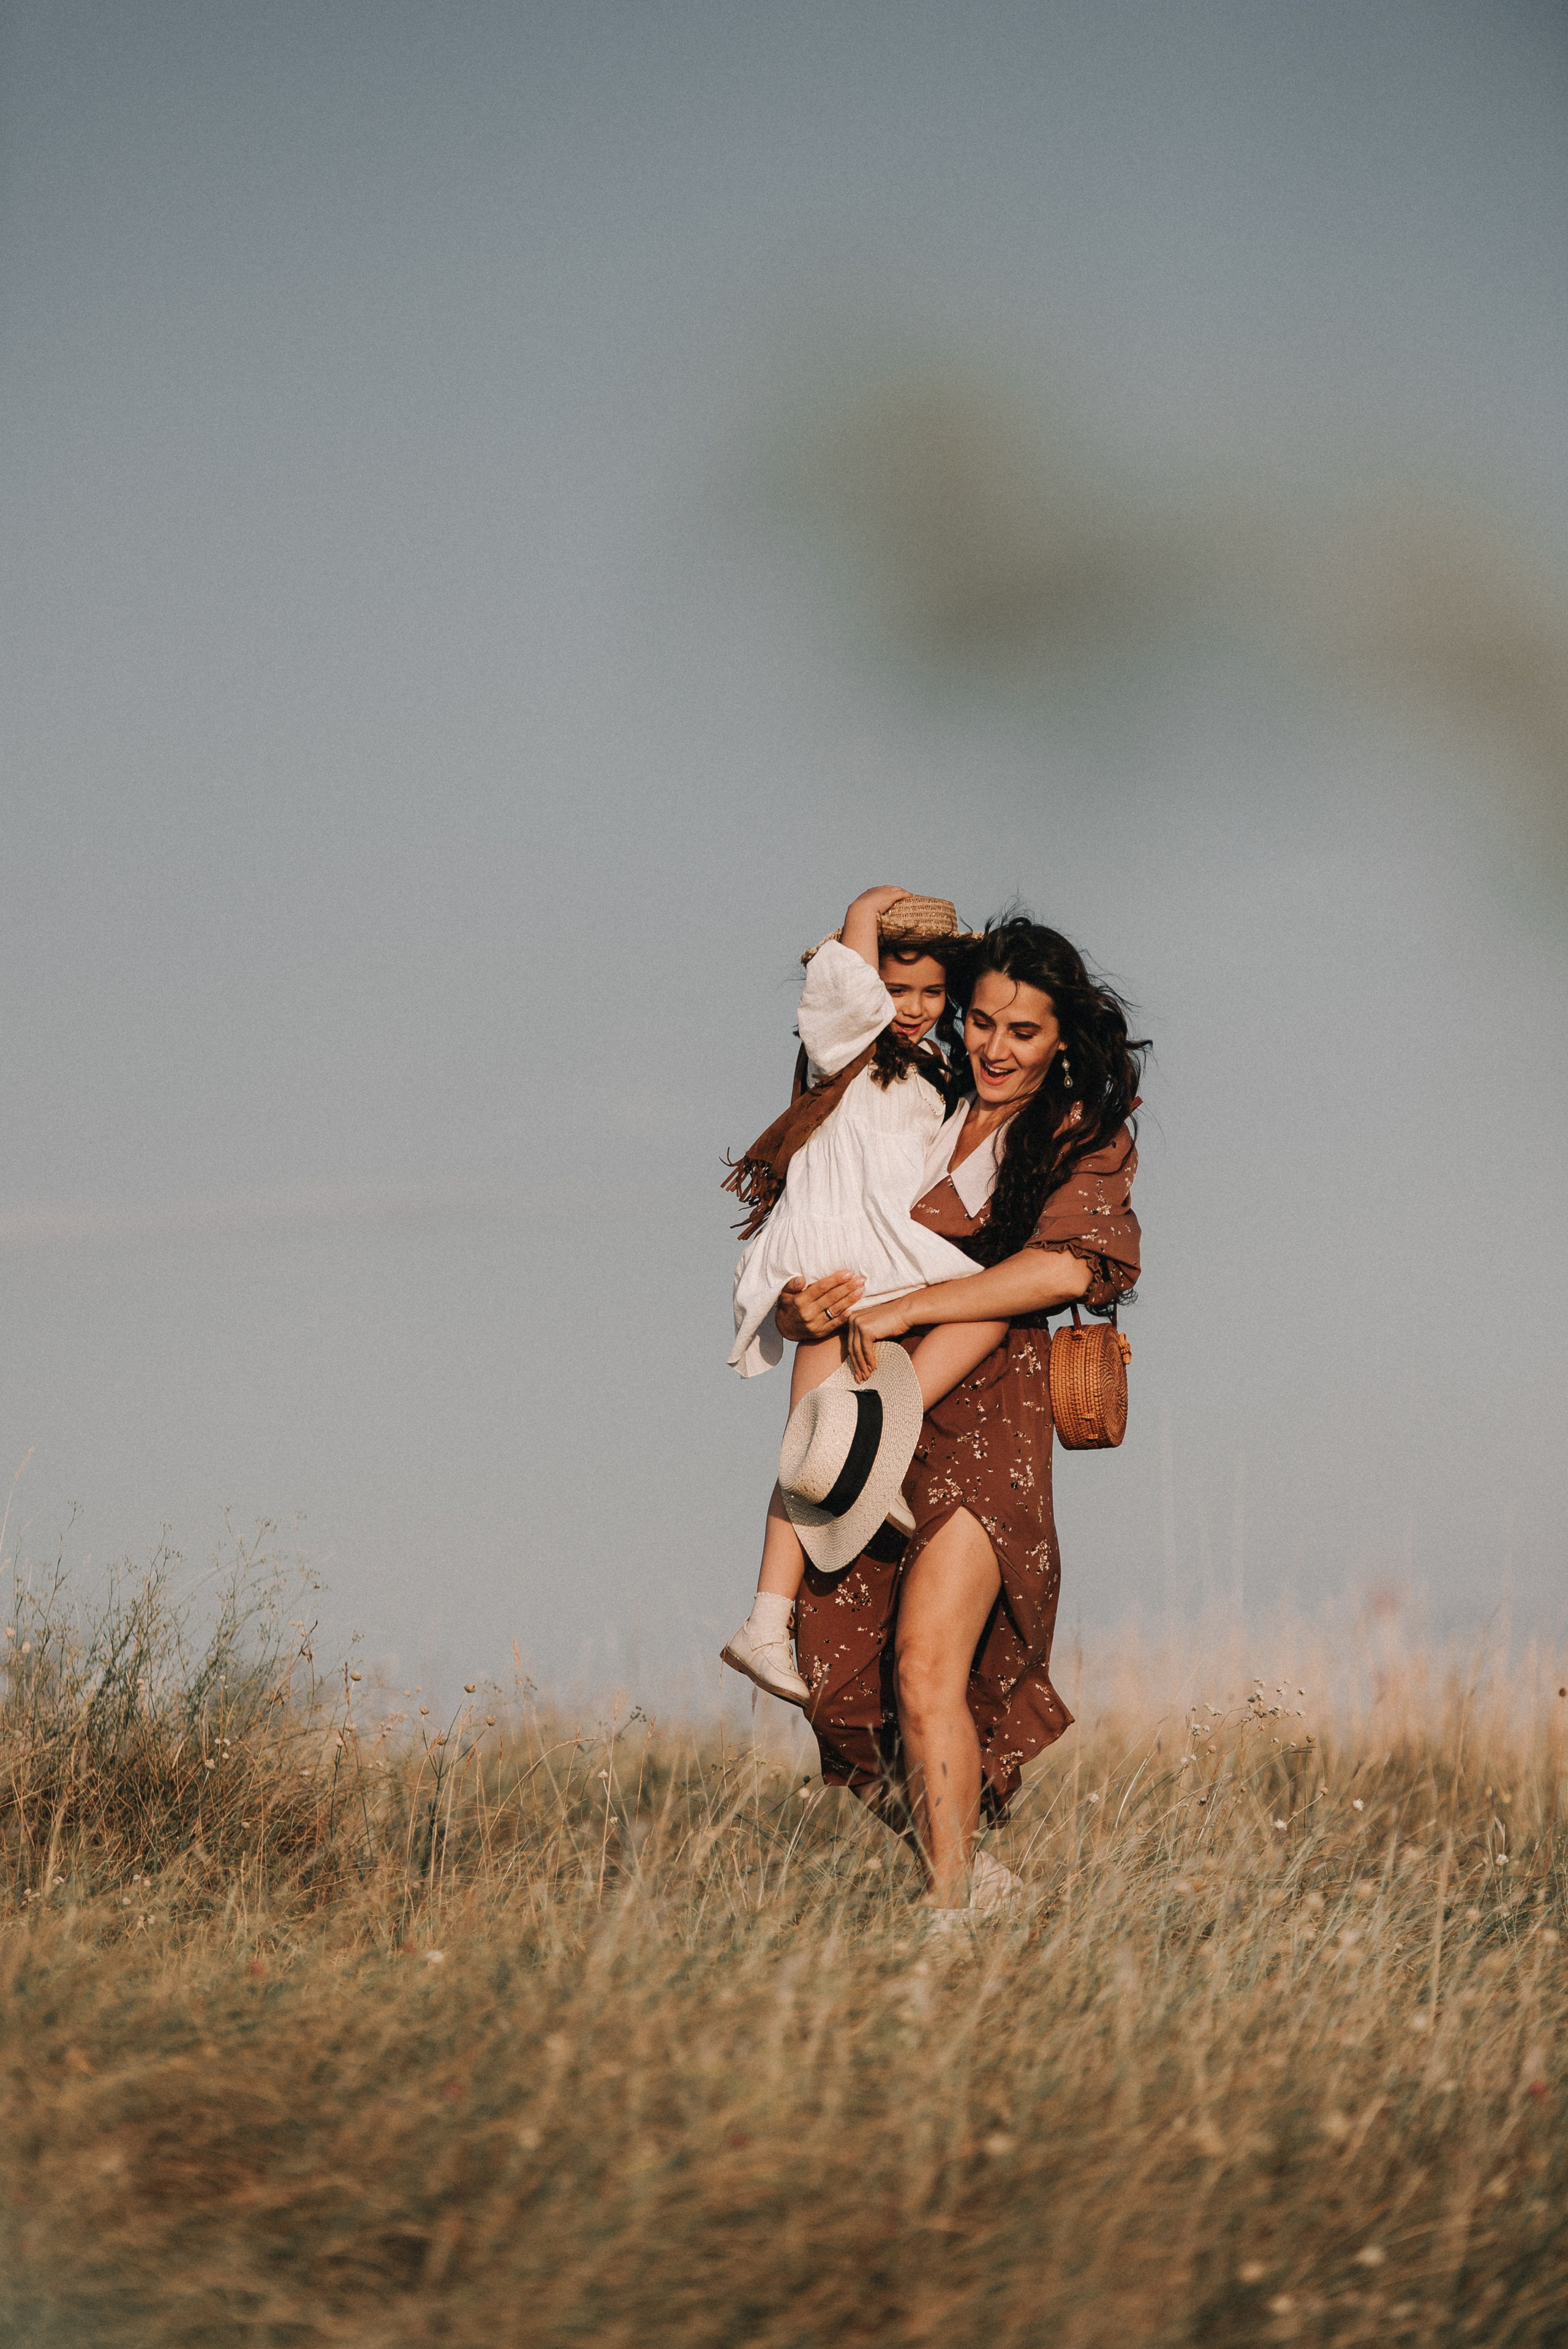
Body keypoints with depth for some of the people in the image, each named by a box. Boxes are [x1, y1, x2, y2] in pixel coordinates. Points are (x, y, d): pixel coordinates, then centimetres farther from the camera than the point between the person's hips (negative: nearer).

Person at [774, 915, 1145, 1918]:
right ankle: (975, 1874, 20)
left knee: (927, 1668, -19)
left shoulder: (1080, 1139, 4)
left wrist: (907, 1308, -18)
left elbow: (1064, 1266, -16)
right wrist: (805, 1305, -9)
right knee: (843, 1682, 1)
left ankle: (954, 1907, -18)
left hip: (981, 1426, -5)